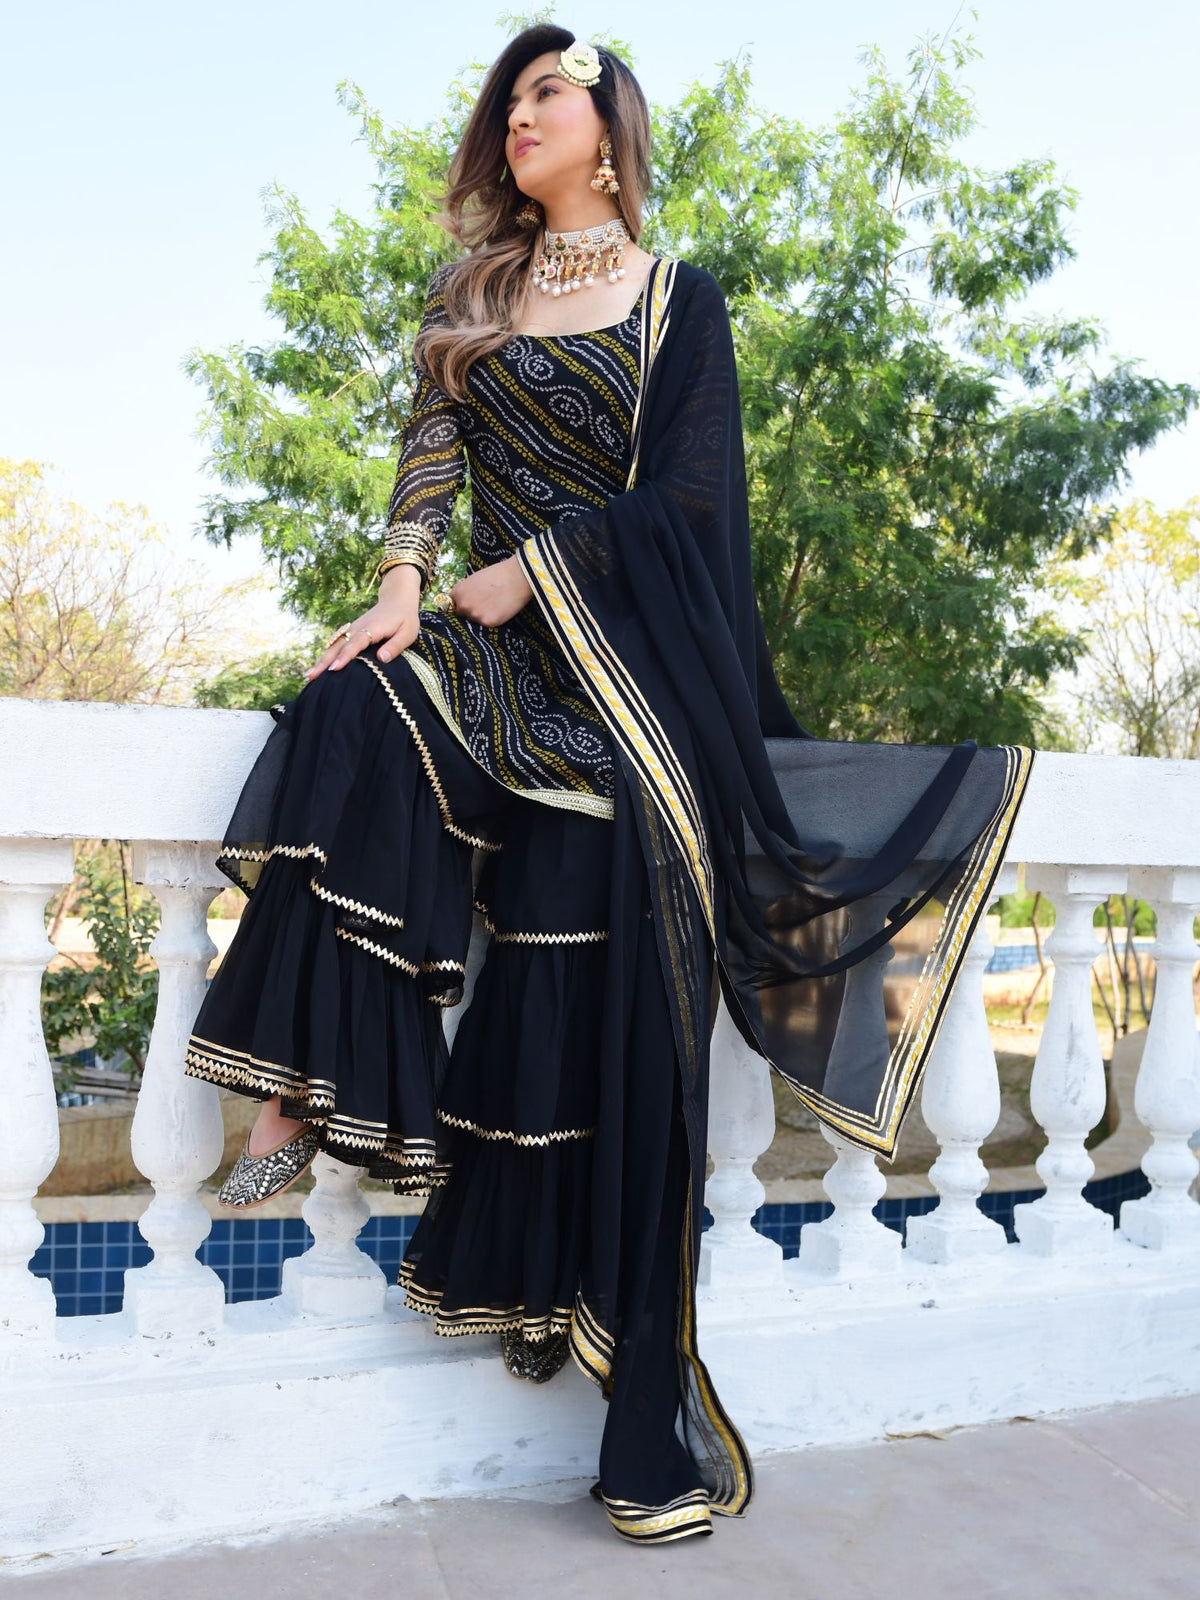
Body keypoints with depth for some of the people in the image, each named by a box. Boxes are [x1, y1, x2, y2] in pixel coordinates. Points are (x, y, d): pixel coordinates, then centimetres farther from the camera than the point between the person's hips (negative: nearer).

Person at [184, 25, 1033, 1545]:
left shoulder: (678, 298, 10)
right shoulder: (475, 291, 21)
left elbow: (685, 491, -3)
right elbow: (433, 443, 7)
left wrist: (531, 571, -12)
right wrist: (403, 579, -11)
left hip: (626, 653, -4)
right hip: (498, 643, 4)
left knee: (613, 992, -15)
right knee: (353, 721, -30)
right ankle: (317, 1087, -23)